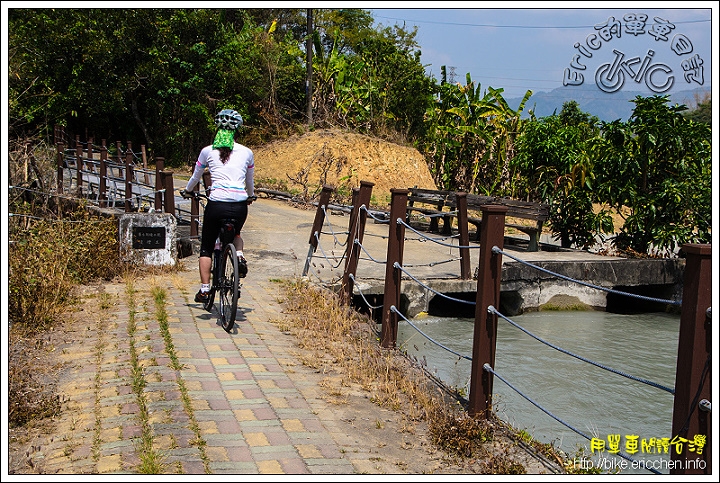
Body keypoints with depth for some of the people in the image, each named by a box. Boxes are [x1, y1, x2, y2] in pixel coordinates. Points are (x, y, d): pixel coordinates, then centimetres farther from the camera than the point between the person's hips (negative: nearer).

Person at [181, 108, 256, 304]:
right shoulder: (247, 152, 11)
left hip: (216, 204, -1)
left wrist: (187, 191, 42)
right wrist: (251, 196, 45)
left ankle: (204, 290, 13)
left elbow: (195, 177, 22)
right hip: (240, 206, 1)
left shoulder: (208, 151, 8)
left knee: (206, 248, 17)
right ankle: (239, 255, 5)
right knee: (236, 234, 34)